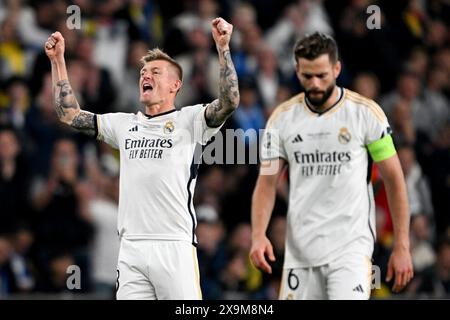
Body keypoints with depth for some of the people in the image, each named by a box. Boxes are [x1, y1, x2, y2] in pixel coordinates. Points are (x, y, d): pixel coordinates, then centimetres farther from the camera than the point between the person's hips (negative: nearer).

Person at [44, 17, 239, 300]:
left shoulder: (189, 121, 4)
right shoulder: (125, 125, 19)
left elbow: (229, 102, -13)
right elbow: (70, 115, 24)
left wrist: (223, 48, -19)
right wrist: (58, 61, 20)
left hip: (175, 247, -5)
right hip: (131, 249, 5)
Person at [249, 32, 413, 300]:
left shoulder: (366, 112, -4)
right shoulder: (282, 118, 4)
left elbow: (394, 179, 0)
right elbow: (267, 182, 4)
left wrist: (402, 246, -4)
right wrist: (258, 236, -12)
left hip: (351, 247, -4)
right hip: (300, 247, 4)